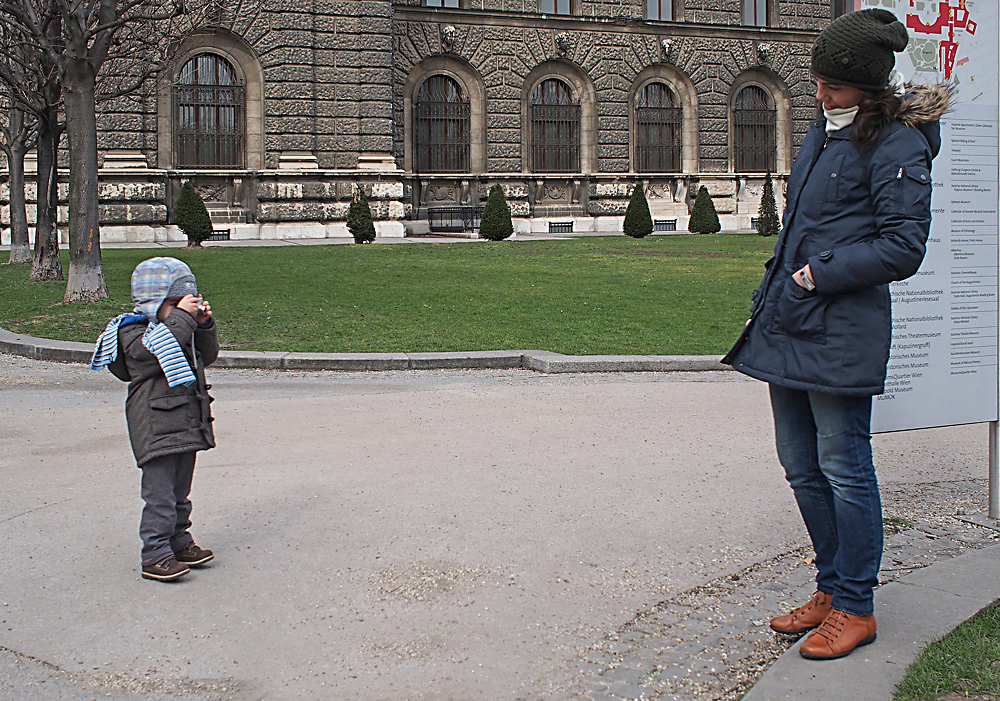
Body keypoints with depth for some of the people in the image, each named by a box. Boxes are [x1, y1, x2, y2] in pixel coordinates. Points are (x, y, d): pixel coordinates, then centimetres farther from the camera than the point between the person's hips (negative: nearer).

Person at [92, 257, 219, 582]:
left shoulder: (180, 327, 17)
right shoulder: (132, 332, -10)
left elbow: (206, 355, 19)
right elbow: (156, 351, -28)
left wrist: (204, 324, 5)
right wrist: (181, 318, -25)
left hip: (187, 426, 9)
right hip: (156, 429, -8)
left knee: (180, 491, 18)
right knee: (160, 494, -8)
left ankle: (179, 543, 29)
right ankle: (155, 555, -2)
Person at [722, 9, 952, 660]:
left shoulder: (896, 147, -10)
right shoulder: (825, 130, 16)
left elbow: (902, 248, -14)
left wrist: (820, 275, -12)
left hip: (841, 332, -9)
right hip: (788, 325, 9)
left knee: (844, 469, 0)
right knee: (802, 466, 14)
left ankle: (855, 607, 14)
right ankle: (832, 587, 29)